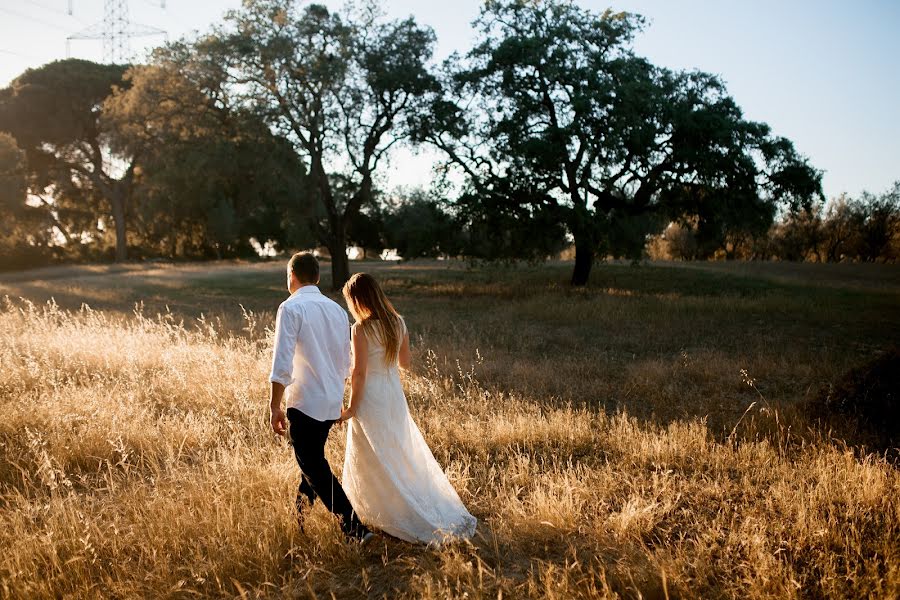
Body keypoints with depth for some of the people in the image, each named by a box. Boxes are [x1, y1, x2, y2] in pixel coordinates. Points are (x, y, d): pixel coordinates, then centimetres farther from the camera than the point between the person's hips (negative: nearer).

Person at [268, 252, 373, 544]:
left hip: (305, 404, -7)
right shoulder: (337, 309, 8)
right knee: (313, 460, 22)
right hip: (332, 403, 7)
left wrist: (275, 407, -11)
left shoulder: (291, 308, -12)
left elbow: (282, 365, -18)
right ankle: (300, 519, 37)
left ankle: (354, 528, -1)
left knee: (314, 468, 2)